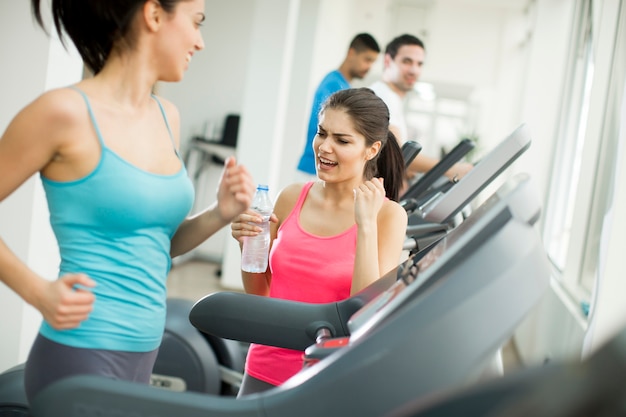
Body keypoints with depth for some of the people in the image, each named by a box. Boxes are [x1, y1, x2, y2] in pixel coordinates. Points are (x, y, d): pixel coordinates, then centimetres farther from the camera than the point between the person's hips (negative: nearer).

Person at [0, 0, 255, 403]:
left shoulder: (167, 117, 7)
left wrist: (220, 215, -1)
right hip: (80, 358, -7)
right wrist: (38, 291, -16)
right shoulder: (65, 111, -15)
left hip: (140, 357, 7)